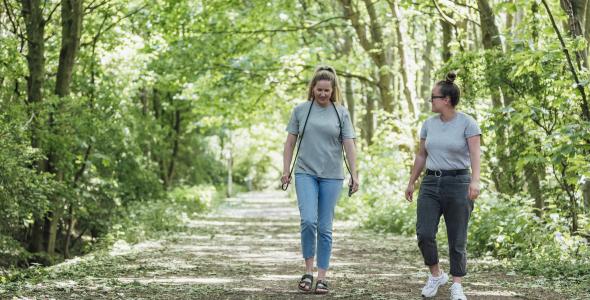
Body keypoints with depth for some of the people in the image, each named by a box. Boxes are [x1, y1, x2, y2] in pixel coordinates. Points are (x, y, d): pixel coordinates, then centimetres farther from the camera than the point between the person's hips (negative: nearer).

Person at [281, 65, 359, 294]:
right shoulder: (301, 110, 5)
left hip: (331, 176, 1)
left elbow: (349, 145, 3)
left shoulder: (341, 113, 5)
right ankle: (308, 271, -1)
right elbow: (290, 143, 8)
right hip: (305, 173, -1)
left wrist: (354, 174, -3)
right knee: (308, 220, -17)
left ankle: (322, 277, 10)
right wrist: (285, 170, 4)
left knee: (325, 228, 3)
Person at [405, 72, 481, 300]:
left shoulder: (467, 123, -7)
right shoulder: (429, 124, 9)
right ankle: (436, 275, 13)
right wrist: (411, 183, 21)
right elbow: (421, 156, 18)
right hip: (431, 184, 4)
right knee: (424, 234, -9)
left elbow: (475, 155, -17)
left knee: (457, 241, -1)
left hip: (457, 184, -4)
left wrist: (475, 181, -32)